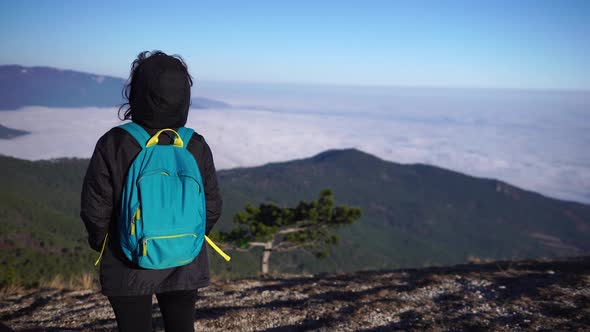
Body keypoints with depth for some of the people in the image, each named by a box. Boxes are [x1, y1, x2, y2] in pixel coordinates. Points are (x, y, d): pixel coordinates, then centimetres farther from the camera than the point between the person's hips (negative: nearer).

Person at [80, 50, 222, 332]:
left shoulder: (113, 145, -18)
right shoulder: (196, 146, -10)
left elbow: (95, 209, -11)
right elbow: (212, 207, -3)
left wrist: (99, 242, 10)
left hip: (129, 268, -2)